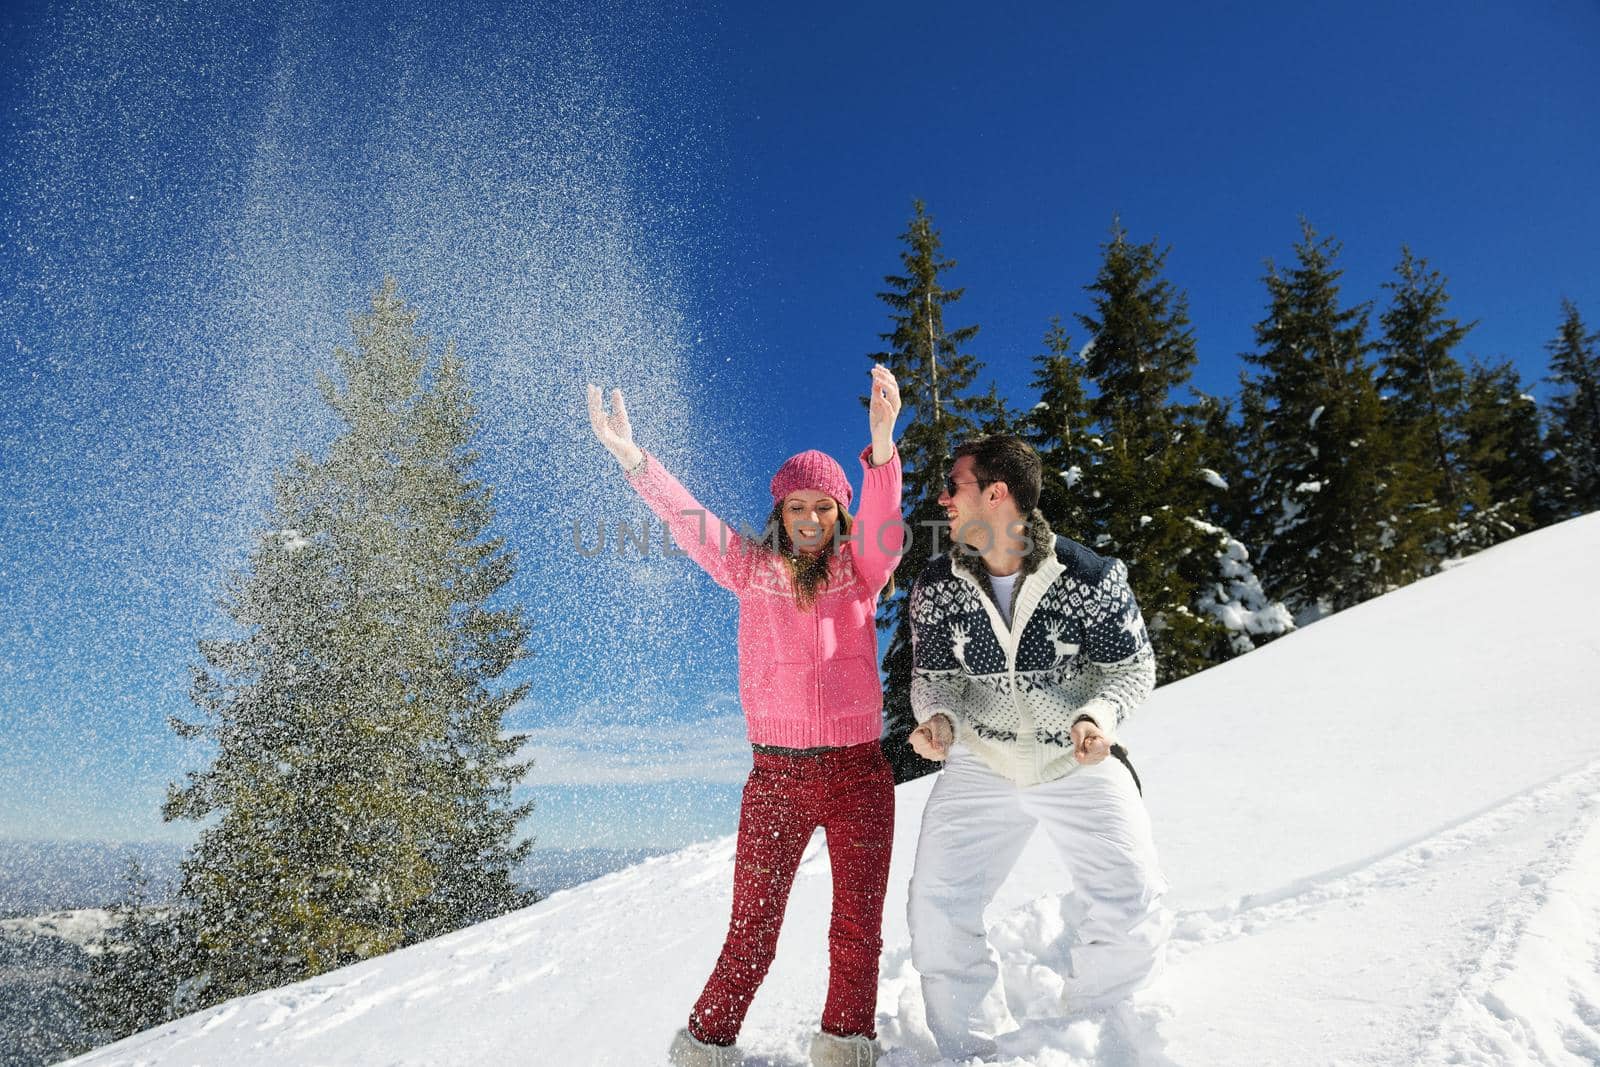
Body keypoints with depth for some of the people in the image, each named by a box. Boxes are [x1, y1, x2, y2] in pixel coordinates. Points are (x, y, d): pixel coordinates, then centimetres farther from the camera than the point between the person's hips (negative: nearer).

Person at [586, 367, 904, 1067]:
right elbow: (689, 522, -7)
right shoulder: (753, 570, 3)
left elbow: (884, 522, -17)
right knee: (751, 927, 5)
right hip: (775, 774, 0)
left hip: (857, 771, 1)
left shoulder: (859, 570, 2)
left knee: (858, 925, 8)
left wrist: (883, 446, -36)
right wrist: (632, 459, -21)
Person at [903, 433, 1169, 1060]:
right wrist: (938, 718, -20)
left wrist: (1099, 715, -24)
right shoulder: (936, 587, -8)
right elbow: (932, 675, 2)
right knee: (937, 920, -5)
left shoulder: (1091, 578, -16)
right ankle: (977, 1052, 21)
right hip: (979, 767, 2)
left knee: (1134, 921, -5)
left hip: (1080, 765, -1)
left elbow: (1132, 667, -5)